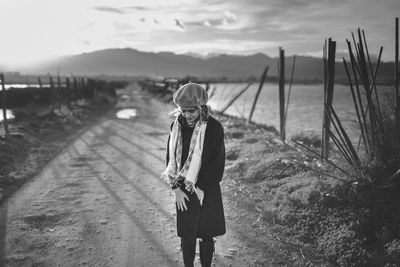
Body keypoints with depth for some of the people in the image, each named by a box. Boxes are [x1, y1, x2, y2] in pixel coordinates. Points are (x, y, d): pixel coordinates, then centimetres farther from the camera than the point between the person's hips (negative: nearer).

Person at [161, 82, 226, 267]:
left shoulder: (214, 127, -12)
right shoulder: (177, 126, 0)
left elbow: (217, 161, -12)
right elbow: (170, 158, 3)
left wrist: (202, 188, -12)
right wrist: (176, 188, -5)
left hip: (206, 190, -3)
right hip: (183, 191, 3)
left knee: (206, 236, 9)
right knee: (186, 236, 12)